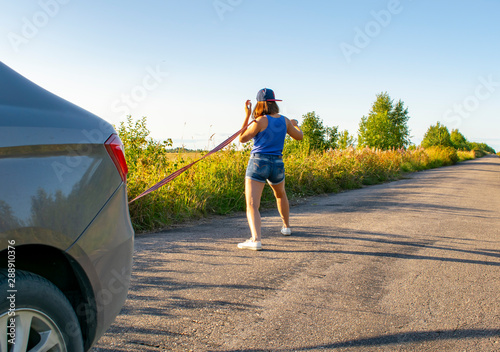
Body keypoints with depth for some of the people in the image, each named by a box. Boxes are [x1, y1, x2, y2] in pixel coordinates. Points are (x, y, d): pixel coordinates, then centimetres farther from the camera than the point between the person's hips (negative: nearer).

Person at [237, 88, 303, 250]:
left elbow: (242, 139, -1)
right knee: (280, 194, 33)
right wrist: (295, 125, 42)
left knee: (252, 205, -10)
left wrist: (247, 116, 1)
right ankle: (286, 226, 48)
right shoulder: (284, 121, 5)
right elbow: (299, 136, 21)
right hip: (277, 164, 5)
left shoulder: (260, 121, -10)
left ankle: (256, 240, -28)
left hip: (258, 163, -5)